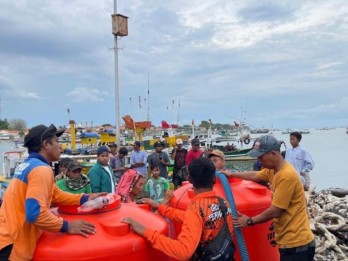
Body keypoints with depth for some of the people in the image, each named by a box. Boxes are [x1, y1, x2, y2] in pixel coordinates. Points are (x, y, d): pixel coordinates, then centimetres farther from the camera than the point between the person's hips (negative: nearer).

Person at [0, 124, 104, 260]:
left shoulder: (28, 165, 11)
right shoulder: (41, 169, -21)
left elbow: (56, 194, 15)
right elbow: (35, 213, -30)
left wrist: (85, 198, 9)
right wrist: (67, 226, -18)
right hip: (12, 245, -10)